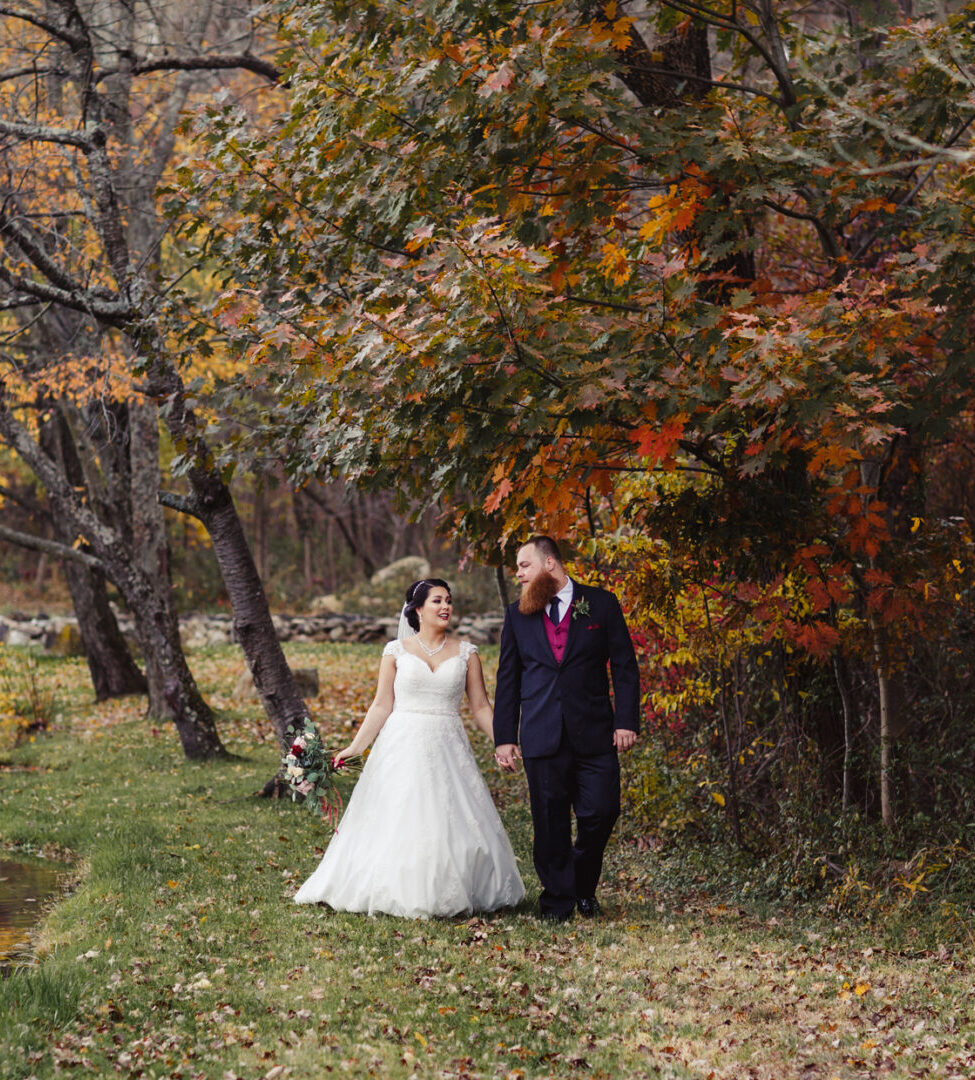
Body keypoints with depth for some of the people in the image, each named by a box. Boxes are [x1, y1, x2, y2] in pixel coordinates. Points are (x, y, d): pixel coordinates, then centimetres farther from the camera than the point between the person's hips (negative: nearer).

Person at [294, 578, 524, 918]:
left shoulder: (465, 653, 6)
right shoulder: (396, 651, 3)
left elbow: (481, 707, 7)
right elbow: (382, 706, 2)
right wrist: (355, 746, -6)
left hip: (447, 748, 1)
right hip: (403, 748, -1)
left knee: (452, 823, -2)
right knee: (398, 823, -2)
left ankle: (451, 896, 11)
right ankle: (400, 894, 9)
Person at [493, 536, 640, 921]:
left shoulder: (601, 604, 4)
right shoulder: (518, 614, 10)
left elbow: (624, 667, 4)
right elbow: (508, 679, 12)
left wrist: (626, 721, -4)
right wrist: (504, 737, 6)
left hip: (593, 734, -1)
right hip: (542, 738, 1)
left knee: (601, 812, -4)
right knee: (550, 823, 2)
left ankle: (584, 885, 21)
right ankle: (557, 900, 14)